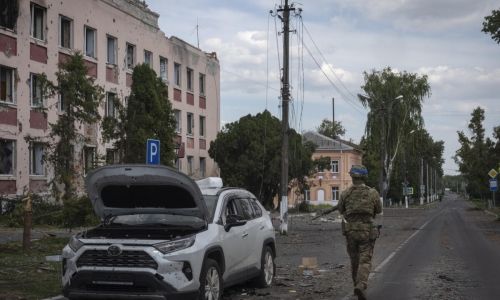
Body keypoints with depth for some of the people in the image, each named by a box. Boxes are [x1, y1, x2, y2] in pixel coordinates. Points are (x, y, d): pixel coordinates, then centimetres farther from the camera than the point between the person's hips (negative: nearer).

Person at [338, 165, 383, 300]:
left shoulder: (345, 194, -4)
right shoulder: (373, 193, -7)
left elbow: (341, 210, 13)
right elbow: (379, 210, 11)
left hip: (350, 231, 2)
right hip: (367, 232, -2)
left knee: (355, 260, 20)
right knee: (365, 262, -2)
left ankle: (358, 286, 32)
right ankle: (360, 286, -25)